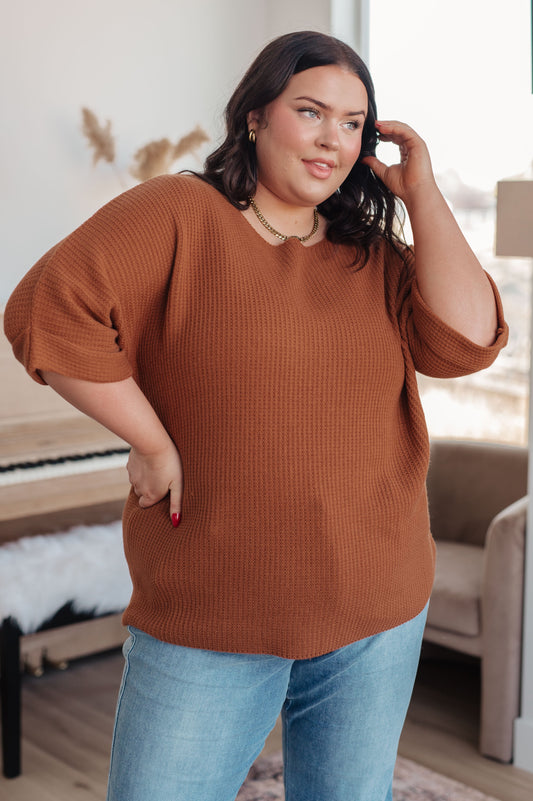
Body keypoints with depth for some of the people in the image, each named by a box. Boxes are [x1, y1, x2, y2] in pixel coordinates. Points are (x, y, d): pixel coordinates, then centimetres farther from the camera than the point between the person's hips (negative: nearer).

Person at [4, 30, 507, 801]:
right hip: (206, 622, -4)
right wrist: (153, 443, -16)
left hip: (376, 619, 4)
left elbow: (466, 341, -7)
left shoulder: (374, 254, 7)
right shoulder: (179, 217, -8)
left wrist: (423, 194, -4)